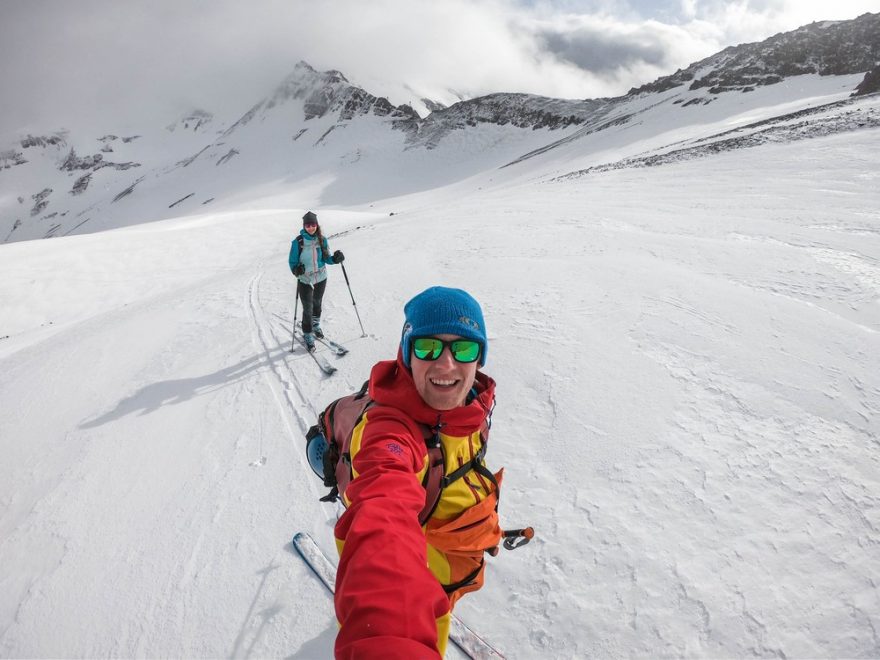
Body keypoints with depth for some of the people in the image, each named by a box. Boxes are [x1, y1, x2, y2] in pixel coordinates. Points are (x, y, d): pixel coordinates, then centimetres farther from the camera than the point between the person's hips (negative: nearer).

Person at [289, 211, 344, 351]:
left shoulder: (322, 240, -5)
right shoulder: (298, 242, -15)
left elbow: (326, 258, 4)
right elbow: (292, 261, -9)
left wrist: (335, 259, -16)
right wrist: (296, 269, -29)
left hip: (321, 278, 4)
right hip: (305, 280, -3)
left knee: (317, 303, 23)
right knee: (307, 309, -3)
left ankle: (316, 326, 47)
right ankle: (307, 335, 14)